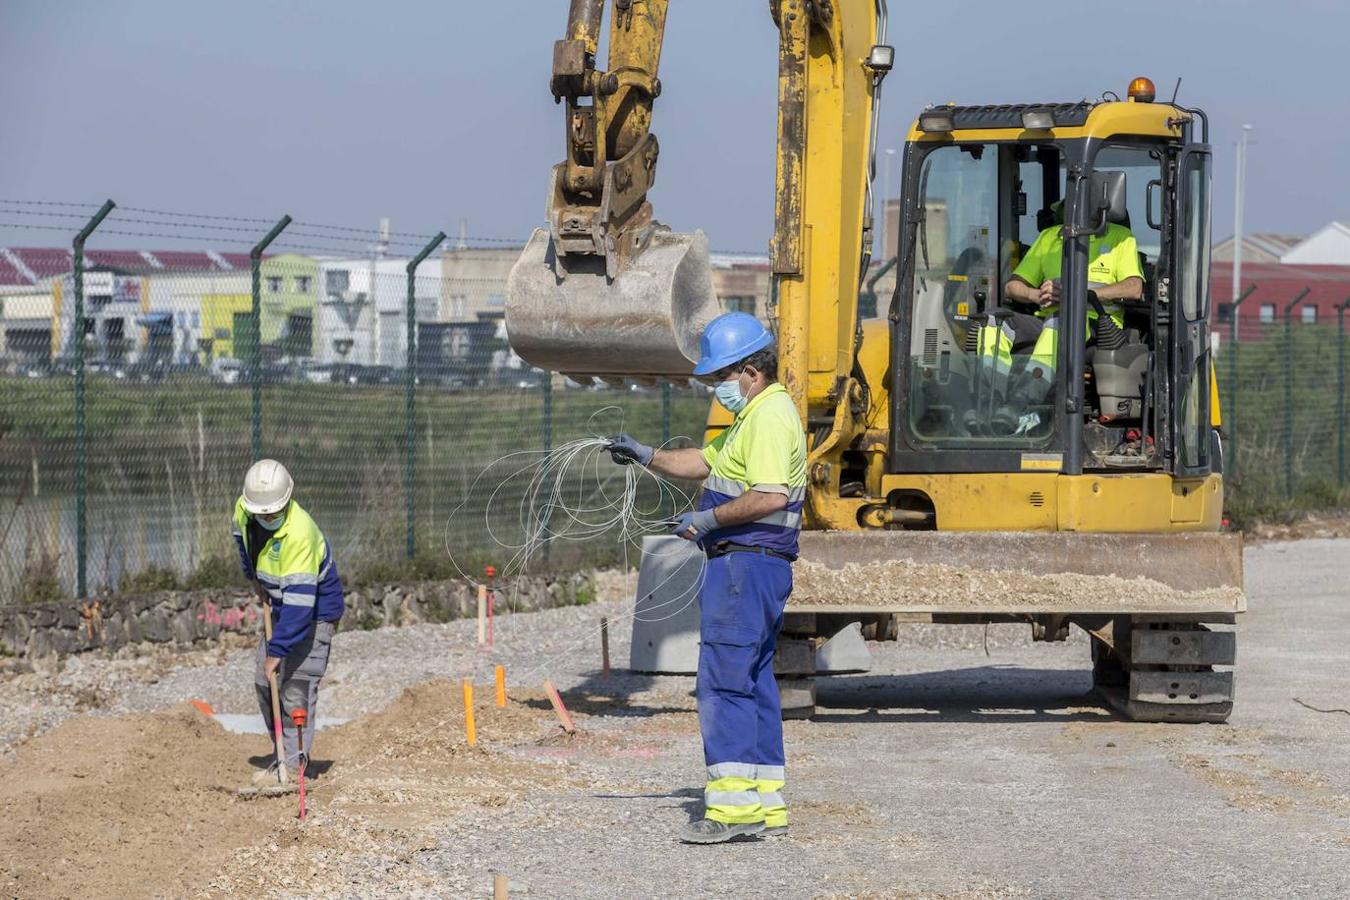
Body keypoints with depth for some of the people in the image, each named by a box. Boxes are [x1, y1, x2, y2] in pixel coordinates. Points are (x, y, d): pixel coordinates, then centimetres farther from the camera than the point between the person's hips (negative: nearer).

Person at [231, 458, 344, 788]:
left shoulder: (299, 533, -36)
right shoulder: (243, 509, -14)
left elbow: (299, 600, -37)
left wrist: (277, 649, -37)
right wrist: (253, 576, 13)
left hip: (315, 609, -8)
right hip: (281, 605, 8)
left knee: (297, 686, -14)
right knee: (265, 681, 10)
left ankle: (292, 765, -11)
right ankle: (281, 754, 21)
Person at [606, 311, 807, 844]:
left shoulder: (769, 417, -15)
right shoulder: (757, 414, 21)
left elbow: (769, 497, -26)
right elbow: (705, 462, 29)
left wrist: (709, 519, -17)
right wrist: (647, 456, 19)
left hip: (745, 564, -11)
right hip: (754, 566, 11)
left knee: (724, 683, -12)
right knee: (753, 685, 12)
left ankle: (733, 806, -14)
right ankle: (766, 805, 15)